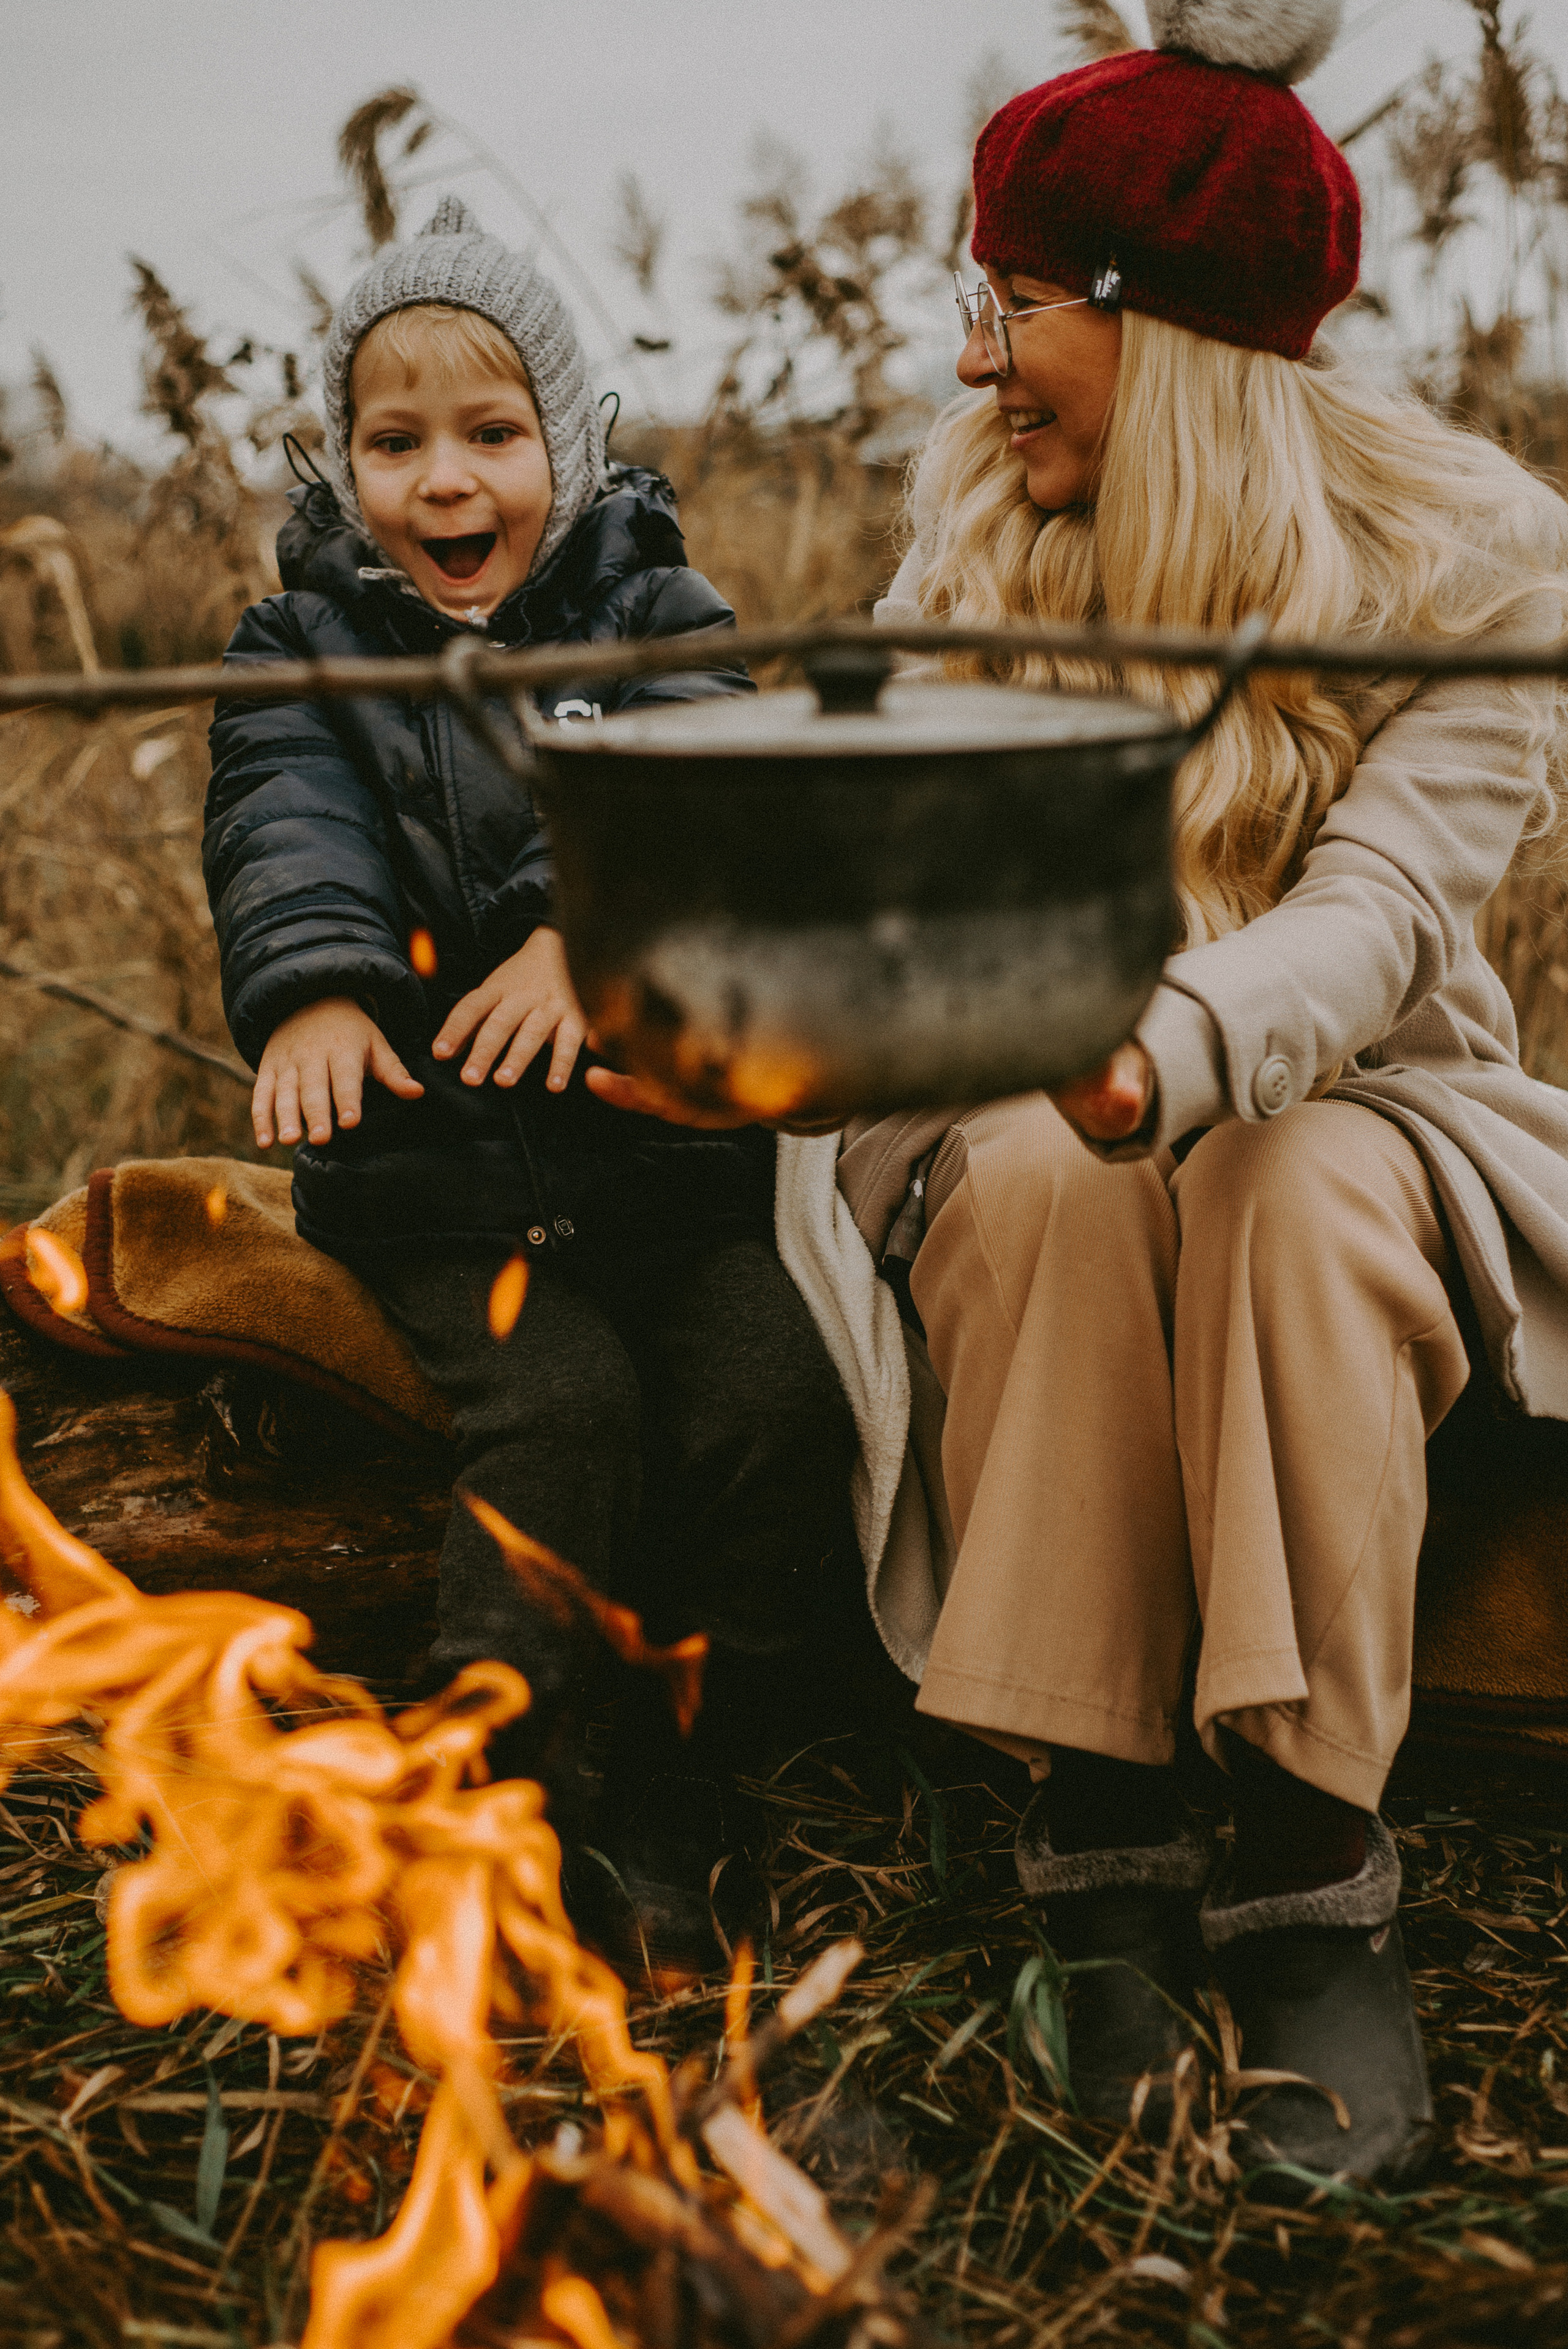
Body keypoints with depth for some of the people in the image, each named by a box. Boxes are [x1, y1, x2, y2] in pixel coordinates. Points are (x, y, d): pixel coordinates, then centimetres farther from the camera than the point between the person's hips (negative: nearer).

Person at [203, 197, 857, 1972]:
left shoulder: (651, 614, 7)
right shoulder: (308, 652, 7)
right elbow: (288, 825, -12)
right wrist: (313, 984, -35)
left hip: (668, 1141, 2)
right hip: (440, 1176, -1)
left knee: (775, 1400, -18)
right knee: (561, 1403, -25)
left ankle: (667, 1813, 0)